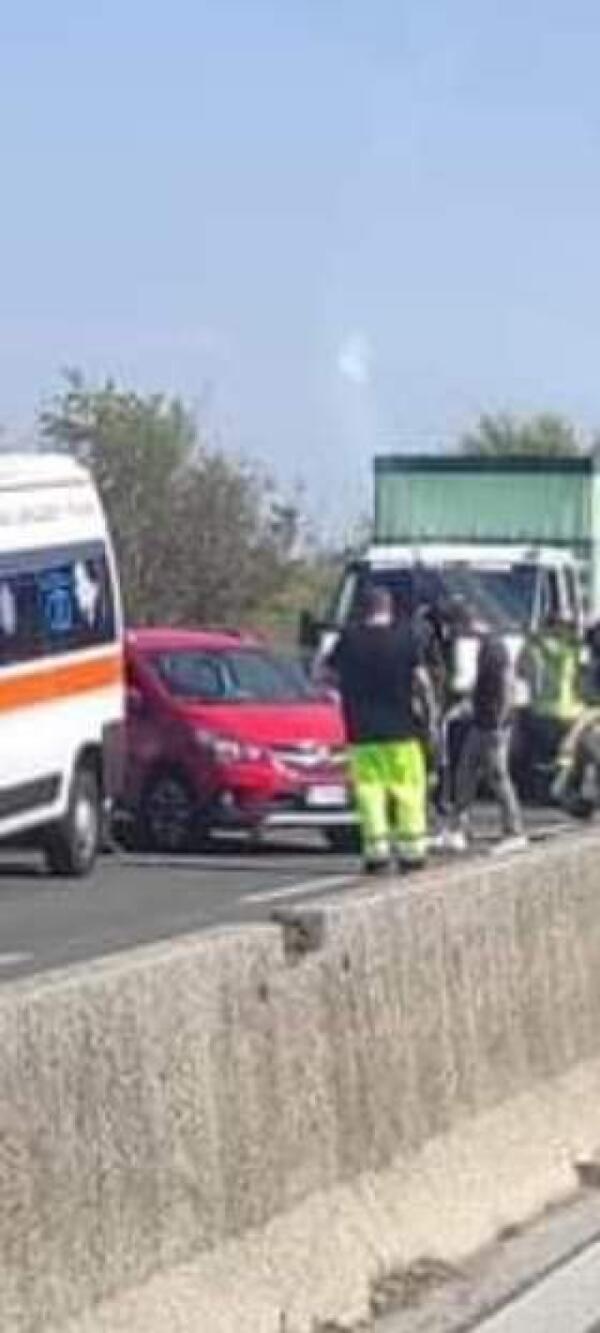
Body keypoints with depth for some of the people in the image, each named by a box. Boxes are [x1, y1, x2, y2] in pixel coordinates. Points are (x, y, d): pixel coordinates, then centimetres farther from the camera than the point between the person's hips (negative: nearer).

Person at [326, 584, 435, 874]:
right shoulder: (406, 636, -3)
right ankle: (411, 848, 7)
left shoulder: (349, 639, 1)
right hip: (401, 729, -1)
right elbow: (420, 679, -6)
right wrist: (429, 711, 3)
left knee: (369, 790, 4)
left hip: (362, 730, 1)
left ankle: (376, 849, -1)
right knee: (408, 790, 7)